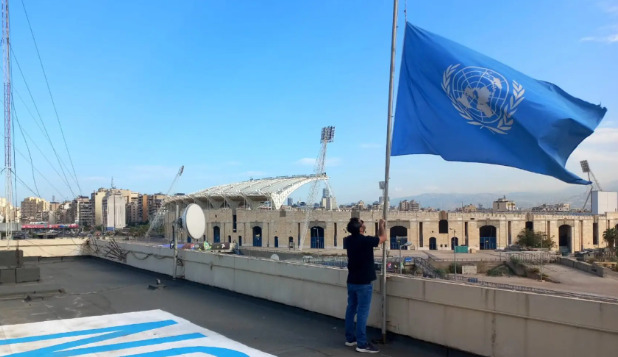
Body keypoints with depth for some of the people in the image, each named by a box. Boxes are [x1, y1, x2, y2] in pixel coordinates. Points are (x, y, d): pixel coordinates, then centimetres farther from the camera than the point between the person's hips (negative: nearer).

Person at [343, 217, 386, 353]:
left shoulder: (349, 240, 3)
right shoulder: (365, 240, -19)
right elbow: (383, 238, -3)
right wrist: (382, 226, 16)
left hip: (352, 281, 8)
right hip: (363, 282, -8)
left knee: (351, 309, 14)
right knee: (362, 312, -5)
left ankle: (350, 338, 23)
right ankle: (362, 344, -2)